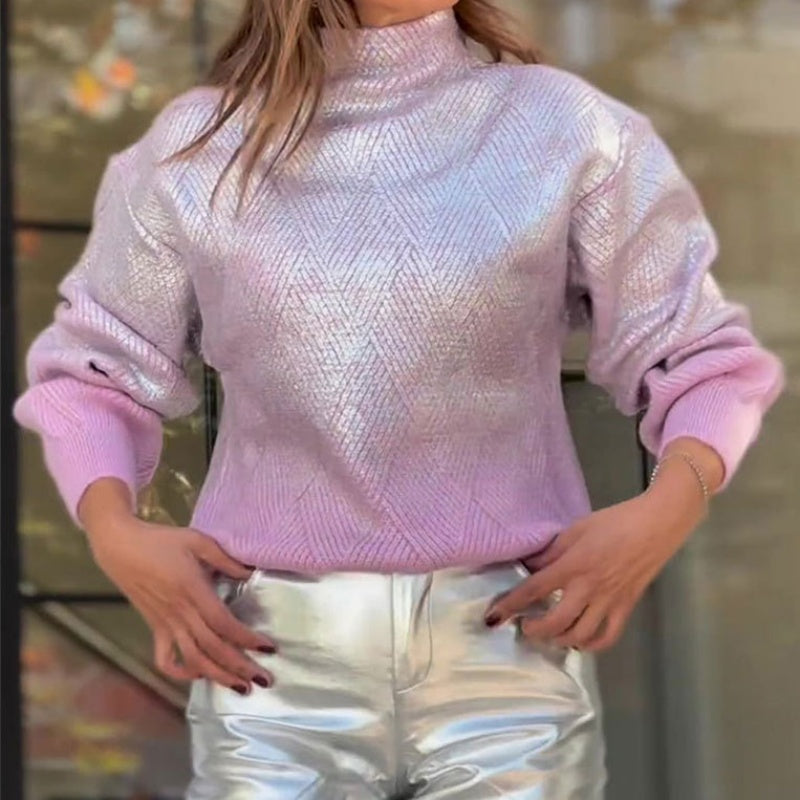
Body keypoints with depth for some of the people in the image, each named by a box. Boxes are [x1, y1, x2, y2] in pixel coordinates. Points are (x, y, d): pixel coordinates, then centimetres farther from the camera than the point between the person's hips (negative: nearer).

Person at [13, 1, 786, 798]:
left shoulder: (561, 127, 3)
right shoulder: (196, 146, 7)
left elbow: (703, 355, 8)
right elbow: (91, 369, 16)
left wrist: (666, 511, -12)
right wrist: (115, 535, -3)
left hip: (507, 650, 0)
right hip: (277, 658, 1)